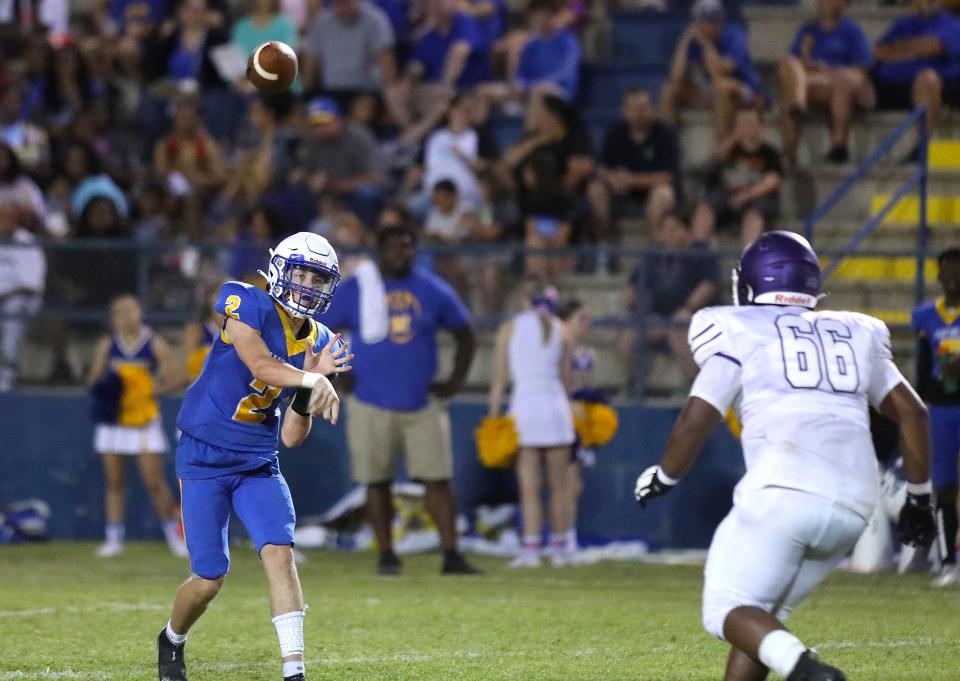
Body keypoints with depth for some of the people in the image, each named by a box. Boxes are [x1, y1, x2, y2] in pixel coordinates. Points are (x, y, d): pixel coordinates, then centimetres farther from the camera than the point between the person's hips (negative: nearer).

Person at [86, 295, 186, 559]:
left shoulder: (155, 345, -2)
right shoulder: (107, 345, 6)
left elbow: (174, 378, -1)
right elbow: (94, 379, 11)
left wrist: (153, 390, -17)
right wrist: (102, 387, -12)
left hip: (145, 422, -3)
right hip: (114, 422, 3)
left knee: (154, 482, -5)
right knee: (114, 482, 3)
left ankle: (174, 534, 9)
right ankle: (113, 539, 7)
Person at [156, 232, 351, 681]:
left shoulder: (317, 344, 3)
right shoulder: (248, 306, -13)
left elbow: (292, 438, 2)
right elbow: (261, 365, -32)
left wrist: (308, 386, -14)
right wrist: (312, 380, -46)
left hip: (258, 466, 5)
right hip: (204, 460, -5)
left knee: (280, 552, -16)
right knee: (209, 578, -1)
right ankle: (172, 640, 31)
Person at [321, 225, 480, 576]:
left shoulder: (433, 291, 5)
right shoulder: (354, 290, -1)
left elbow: (465, 335, 16)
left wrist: (455, 382, 6)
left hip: (423, 404, 1)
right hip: (371, 405, -1)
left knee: (438, 479, -5)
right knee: (377, 482, 2)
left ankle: (451, 553, -5)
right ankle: (386, 554, 11)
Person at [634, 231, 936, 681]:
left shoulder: (739, 332, 9)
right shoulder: (855, 334, 24)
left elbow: (696, 420, 1)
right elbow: (911, 412, 21)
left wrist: (662, 479, 17)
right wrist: (919, 497, 29)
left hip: (784, 491, -6)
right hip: (853, 507, 6)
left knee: (729, 610, -2)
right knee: (761, 611, 20)